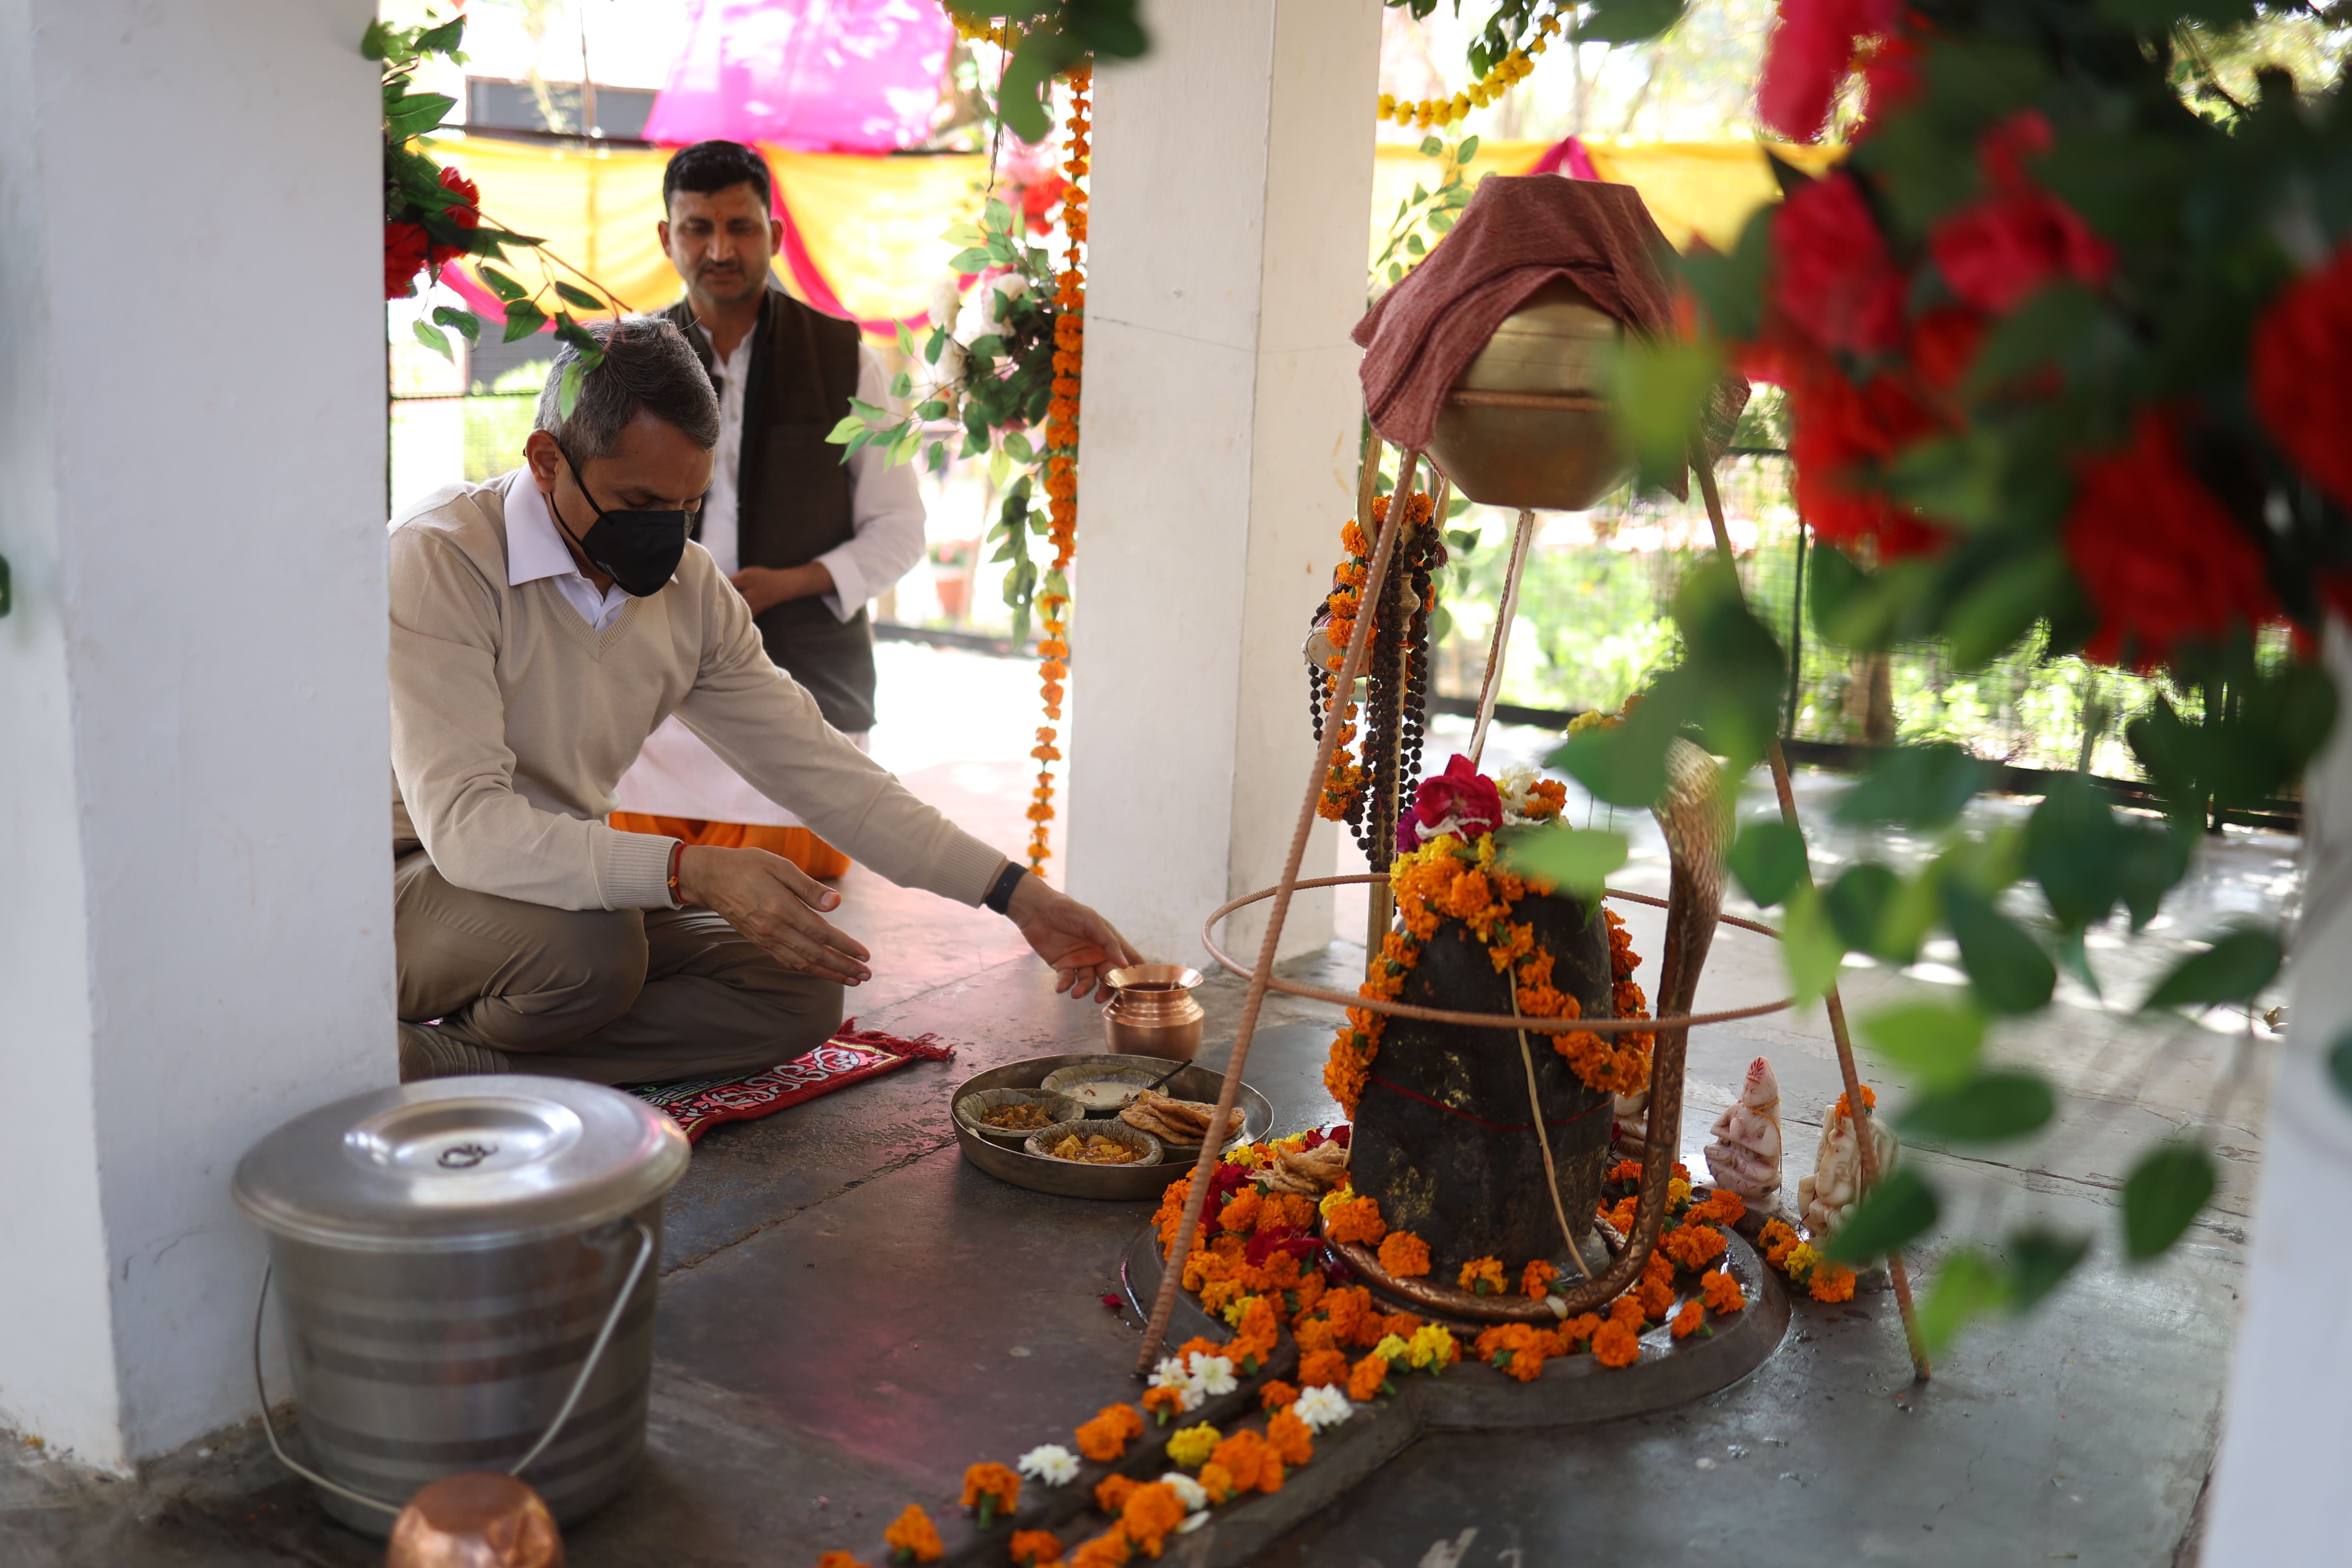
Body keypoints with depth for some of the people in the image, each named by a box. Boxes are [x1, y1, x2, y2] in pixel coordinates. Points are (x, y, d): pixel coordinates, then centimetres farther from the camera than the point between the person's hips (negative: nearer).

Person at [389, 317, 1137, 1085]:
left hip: (576, 884, 7)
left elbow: (815, 765, 2)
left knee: (800, 990, -13)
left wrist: (1018, 895, -5)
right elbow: (465, 821, -31)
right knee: (585, 949, -37)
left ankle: (442, 1062, -14)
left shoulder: (690, 588, -1)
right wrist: (693, 872, -43)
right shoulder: (437, 560, -22)